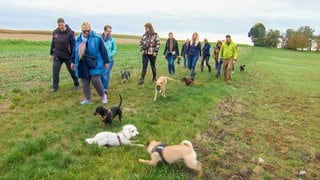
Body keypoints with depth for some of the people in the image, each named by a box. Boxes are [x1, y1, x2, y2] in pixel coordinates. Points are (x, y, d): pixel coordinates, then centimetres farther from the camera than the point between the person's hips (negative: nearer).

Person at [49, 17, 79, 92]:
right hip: (57, 56, 3)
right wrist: (51, 54, 13)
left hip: (68, 56, -3)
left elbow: (73, 45, -13)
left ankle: (76, 84, 31)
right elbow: (53, 43, 10)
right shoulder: (55, 32, 0)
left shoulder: (70, 33, -13)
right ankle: (55, 86, 13)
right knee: (55, 71, -2)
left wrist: (73, 56, -15)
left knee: (72, 70, 11)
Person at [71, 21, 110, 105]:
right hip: (83, 66, 5)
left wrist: (106, 61, -3)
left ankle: (103, 95, 15)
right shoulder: (78, 39, 8)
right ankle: (87, 98, 25)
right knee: (84, 83, 10)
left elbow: (103, 50, -3)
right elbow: (75, 51, 19)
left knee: (96, 81, -10)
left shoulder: (97, 38, -6)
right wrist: (73, 62, 23)